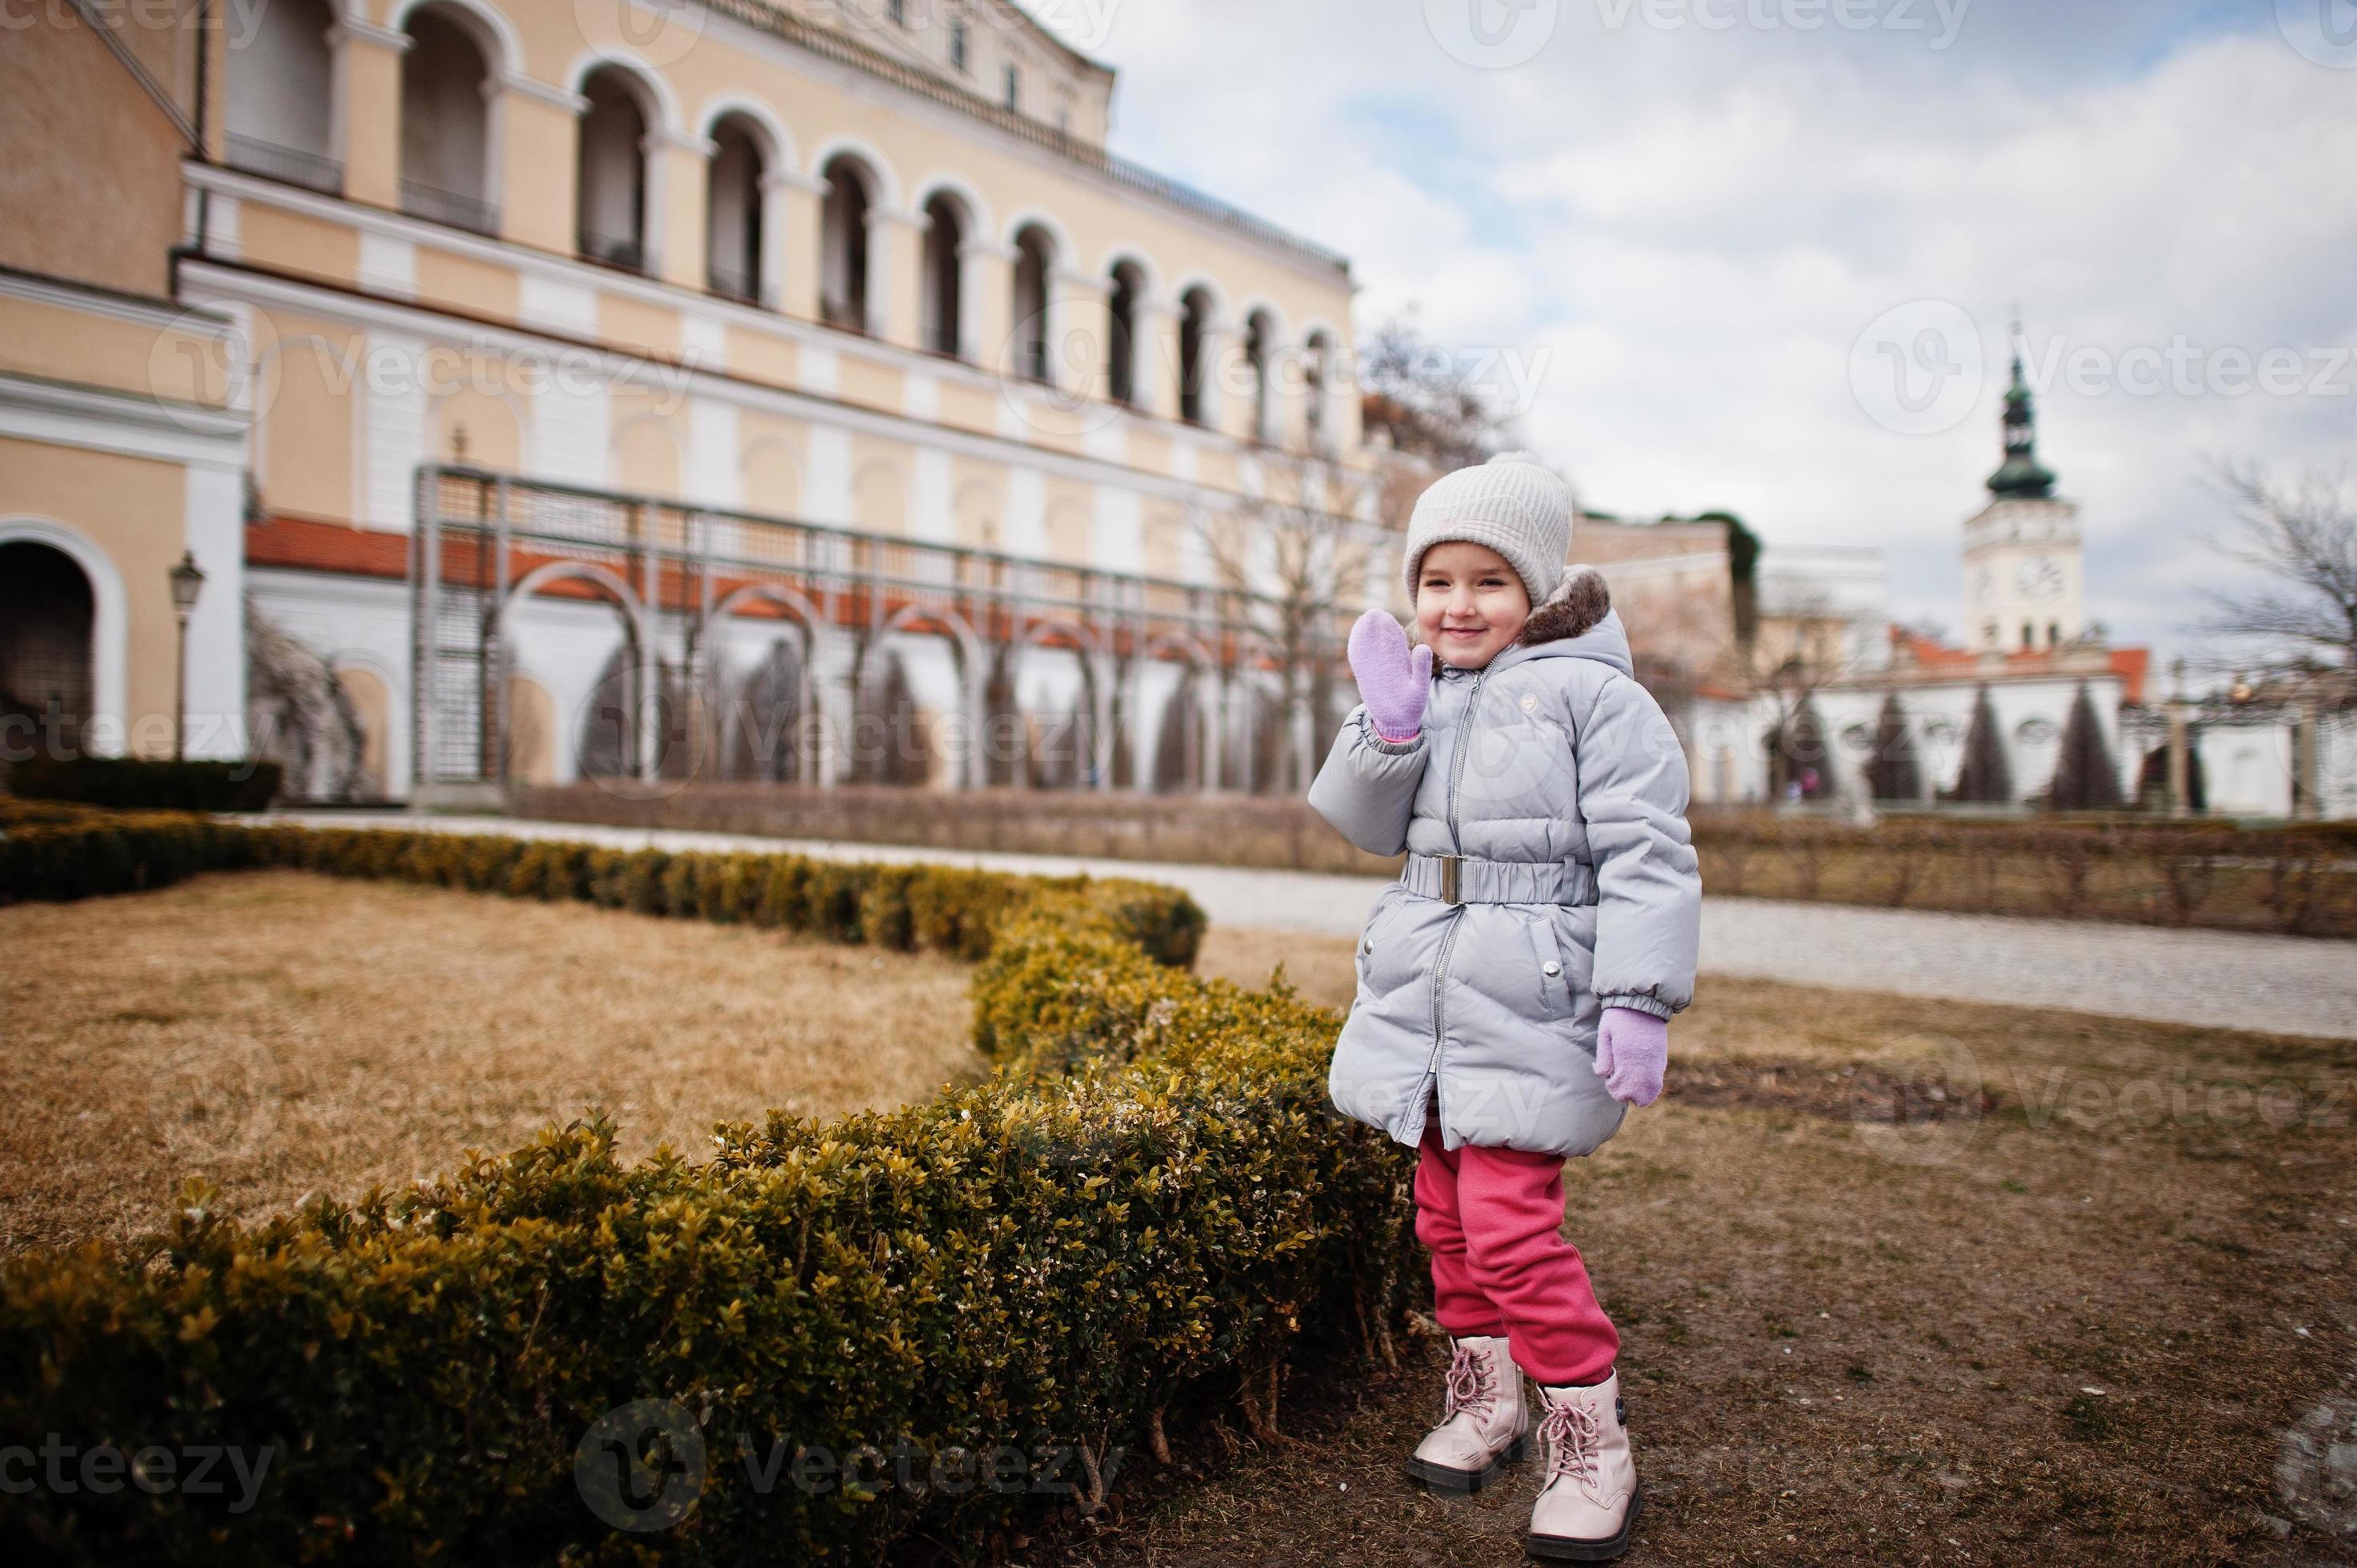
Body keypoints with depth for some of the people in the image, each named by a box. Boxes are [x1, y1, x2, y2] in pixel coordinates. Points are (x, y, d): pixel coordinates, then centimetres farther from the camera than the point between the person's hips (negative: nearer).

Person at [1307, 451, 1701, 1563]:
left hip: (1529, 1010, -7)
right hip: (1426, 1000, 7)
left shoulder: (1591, 696, -10)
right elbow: (1370, 828, 7)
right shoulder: (1421, 690, 10)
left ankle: (1591, 1445, 11)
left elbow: (1647, 857, -13)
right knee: (1446, 1217, 15)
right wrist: (1388, 730, -9)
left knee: (1510, 1224, -9)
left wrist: (1638, 1001, -18)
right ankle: (1486, 1402, 35)